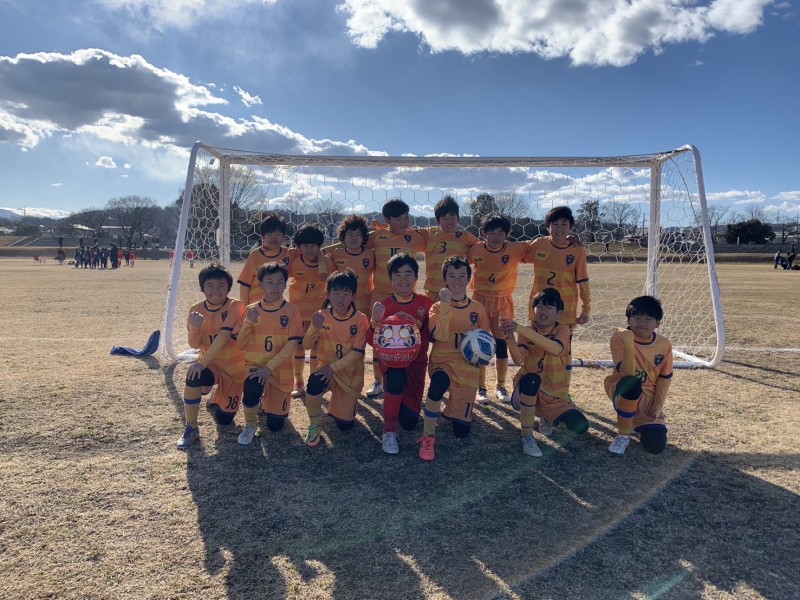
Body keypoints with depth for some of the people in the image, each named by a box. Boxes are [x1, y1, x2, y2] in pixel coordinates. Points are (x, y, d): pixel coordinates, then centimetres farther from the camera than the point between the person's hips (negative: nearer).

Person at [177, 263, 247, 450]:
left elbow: (224, 336, -28)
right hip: (209, 363, 2)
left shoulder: (236, 307, -20)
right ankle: (191, 429, -15)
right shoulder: (196, 310, -7)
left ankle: (216, 401, 43)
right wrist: (195, 328, -33)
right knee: (193, 377, -35)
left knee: (224, 419, 5)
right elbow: (195, 345, -12)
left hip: (234, 368, -2)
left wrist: (203, 362, -33)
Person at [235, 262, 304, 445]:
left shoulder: (291, 310, -7)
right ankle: (250, 425, -4)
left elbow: (292, 344, -14)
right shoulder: (251, 310, -1)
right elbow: (240, 345, -3)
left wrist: (269, 367, -23)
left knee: (275, 425, 1)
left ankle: (274, 405, 37)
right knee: (252, 388, -36)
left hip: (280, 369, 0)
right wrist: (248, 322, -20)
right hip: (254, 365, 1)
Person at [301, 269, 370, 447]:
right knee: (313, 386, -36)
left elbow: (357, 352, -17)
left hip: (350, 373, 0)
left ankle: (342, 404, 40)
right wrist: (315, 328, -29)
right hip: (326, 367, 0)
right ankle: (315, 426, -7)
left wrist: (334, 367, -27)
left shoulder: (360, 319, -14)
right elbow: (307, 346, -11)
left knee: (345, 424, 2)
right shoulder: (321, 315, -7)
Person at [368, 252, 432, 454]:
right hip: (390, 359, -1)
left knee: (409, 421, -5)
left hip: (416, 361, 1)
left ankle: (400, 397, 32)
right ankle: (389, 433, -21)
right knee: (397, 377, -40)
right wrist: (375, 322, -26)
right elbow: (373, 341, -7)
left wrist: (418, 324, -27)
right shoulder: (383, 305, -5)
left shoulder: (425, 303, -4)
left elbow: (432, 336, -9)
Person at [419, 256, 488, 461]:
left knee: (461, 431, 2)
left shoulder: (477, 308, 4)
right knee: (439, 384, -42)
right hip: (443, 361, -2)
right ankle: (428, 437, -23)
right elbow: (441, 336, -21)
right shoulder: (438, 307, -4)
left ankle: (453, 410, 39)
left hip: (468, 367, 3)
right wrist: (445, 305, -26)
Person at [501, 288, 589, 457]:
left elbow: (556, 349, -33)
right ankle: (527, 437, -20)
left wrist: (521, 329, -43)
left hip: (554, 396, 1)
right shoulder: (527, 332, -3)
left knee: (580, 426, -20)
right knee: (531, 379, -36)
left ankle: (547, 417, 15)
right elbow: (519, 359, -23)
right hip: (526, 391, -1)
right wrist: (510, 337, -42)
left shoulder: (563, 330, -7)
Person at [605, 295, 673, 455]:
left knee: (656, 445, -15)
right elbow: (627, 374, -26)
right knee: (632, 383, -40)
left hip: (647, 397, 3)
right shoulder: (620, 338, -17)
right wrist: (629, 345, -38)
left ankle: (641, 423, 24)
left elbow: (665, 378, 4)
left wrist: (657, 406, -4)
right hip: (622, 390, -3)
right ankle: (623, 435, -18)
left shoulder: (664, 345, -5)